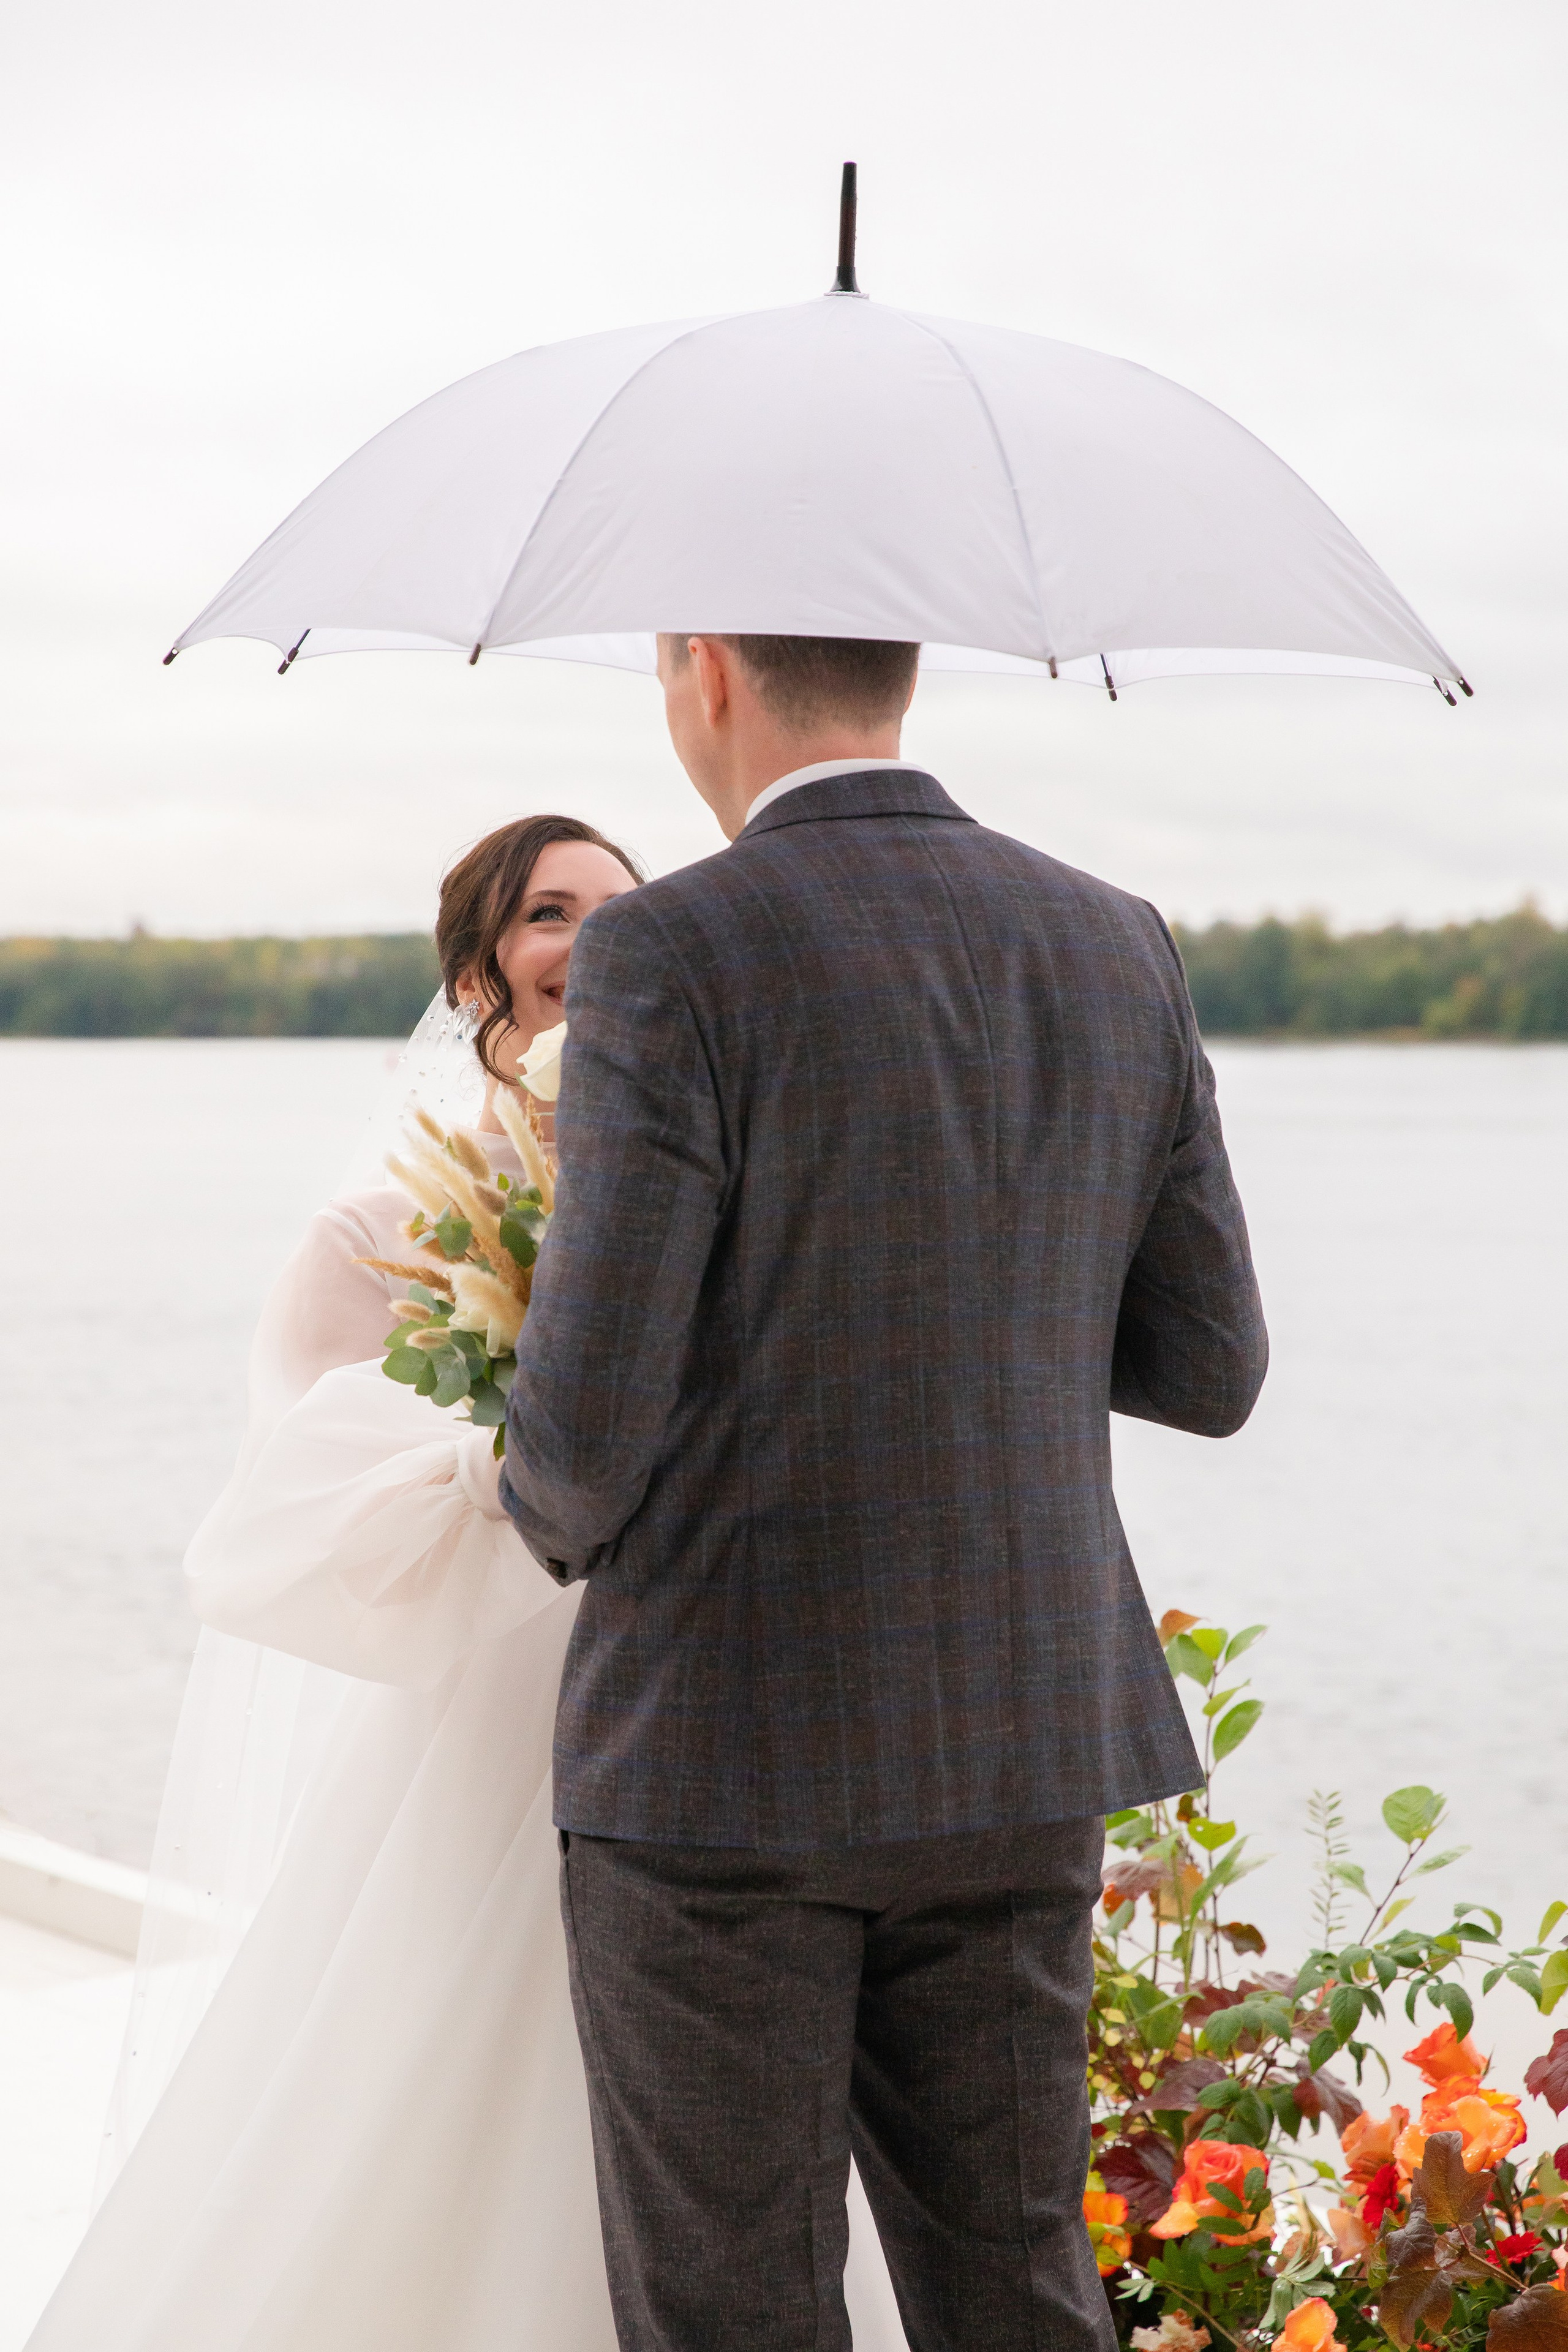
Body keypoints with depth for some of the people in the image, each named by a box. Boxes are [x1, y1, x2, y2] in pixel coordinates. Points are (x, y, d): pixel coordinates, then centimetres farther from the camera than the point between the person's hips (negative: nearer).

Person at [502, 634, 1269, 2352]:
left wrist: (560, 1515, 5)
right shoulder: (1119, 955, 3)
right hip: (1013, 1746, 5)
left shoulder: (672, 959, -15)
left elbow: (595, 1408, -18)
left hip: (725, 1757, -5)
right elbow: (1206, 1370, 7)